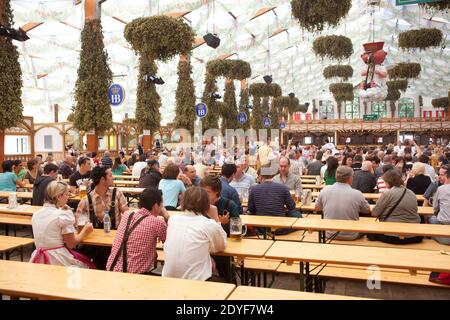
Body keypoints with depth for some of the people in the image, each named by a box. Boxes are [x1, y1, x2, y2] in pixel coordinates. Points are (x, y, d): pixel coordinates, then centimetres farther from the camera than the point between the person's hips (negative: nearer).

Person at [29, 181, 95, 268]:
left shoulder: (36, 214, 7)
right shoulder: (64, 215, -14)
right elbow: (71, 244, -10)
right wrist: (85, 231, 6)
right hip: (58, 260, -7)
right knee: (90, 265, 12)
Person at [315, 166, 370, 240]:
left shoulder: (325, 190, -11)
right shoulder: (357, 194, -17)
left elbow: (317, 208, 6)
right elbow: (367, 210, 2)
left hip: (330, 235, 2)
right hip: (351, 237, -2)